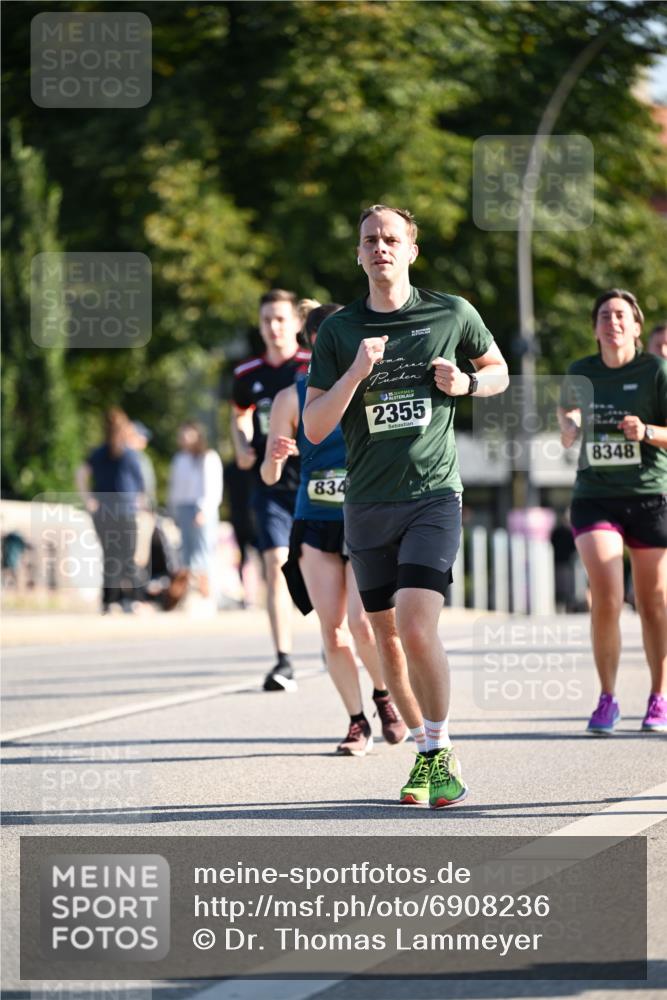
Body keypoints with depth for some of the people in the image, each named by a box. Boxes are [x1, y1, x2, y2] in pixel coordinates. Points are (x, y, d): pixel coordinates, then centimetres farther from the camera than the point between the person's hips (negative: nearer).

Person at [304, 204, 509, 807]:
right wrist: (356, 373, -15)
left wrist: (467, 384, -3)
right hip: (367, 503, 3)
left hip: (433, 494, -3)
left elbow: (498, 371, 19)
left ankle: (441, 755, -6)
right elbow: (313, 428, -1)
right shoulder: (338, 330, 4)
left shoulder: (452, 314, 2)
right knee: (387, 637, 9)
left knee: (417, 629, -18)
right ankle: (426, 752, 24)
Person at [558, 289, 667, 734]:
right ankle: (607, 699, -2)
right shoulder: (581, 373, 5)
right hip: (595, 497, 1)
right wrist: (568, 426, -1)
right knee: (606, 596, -14)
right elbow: (568, 413, 21)